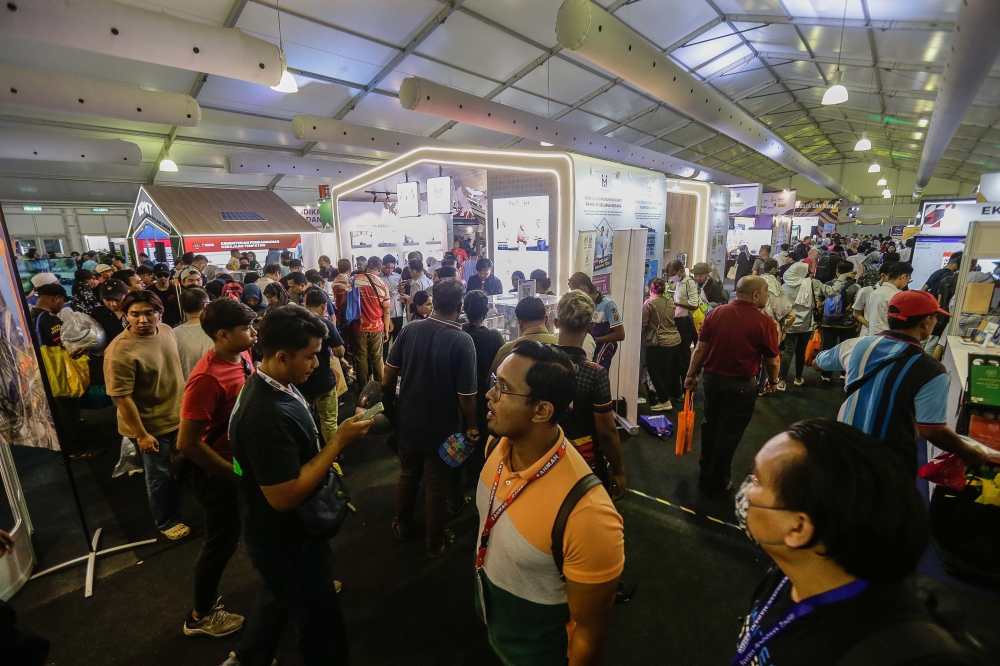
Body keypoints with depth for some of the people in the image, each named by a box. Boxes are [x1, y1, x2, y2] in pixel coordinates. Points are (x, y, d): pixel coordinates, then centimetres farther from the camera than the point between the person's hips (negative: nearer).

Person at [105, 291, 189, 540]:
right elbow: (121, 397, -23)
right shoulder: (120, 351, -27)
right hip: (153, 426, -6)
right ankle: (167, 522, 36)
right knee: (160, 476, 14)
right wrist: (141, 434, -19)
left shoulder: (167, 331, -5)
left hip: (179, 417, 6)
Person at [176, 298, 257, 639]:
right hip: (221, 476, -8)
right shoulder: (208, 378, -31)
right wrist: (235, 473, -19)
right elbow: (187, 444, -28)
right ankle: (201, 616, 40)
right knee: (221, 544, 14)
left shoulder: (243, 357, -6)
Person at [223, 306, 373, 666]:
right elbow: (285, 496, -33)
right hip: (287, 541, -9)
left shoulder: (272, 385, -3)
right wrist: (338, 441, -30)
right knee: (321, 624, 15)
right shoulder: (267, 413, -35)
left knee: (277, 598, 34)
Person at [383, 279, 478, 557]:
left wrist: (390, 401, 14)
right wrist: (472, 426, -6)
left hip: (407, 421, 4)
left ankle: (402, 526, 47)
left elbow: (388, 375, -3)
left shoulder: (410, 329, -10)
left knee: (407, 475, 25)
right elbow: (466, 394, -22)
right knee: (436, 484, 16)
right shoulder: (462, 340, -23)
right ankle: (435, 541, 35)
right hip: (441, 427, -4)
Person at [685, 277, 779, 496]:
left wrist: (691, 374, 8)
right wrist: (772, 381, 13)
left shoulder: (715, 312, -5)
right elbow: (772, 361, -6)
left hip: (712, 379, 4)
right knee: (728, 434, 11)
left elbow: (700, 349, -2)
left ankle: (705, 475, 38)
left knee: (710, 426, 22)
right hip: (741, 385, -4)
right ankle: (717, 483, 27)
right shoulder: (764, 322, -15)